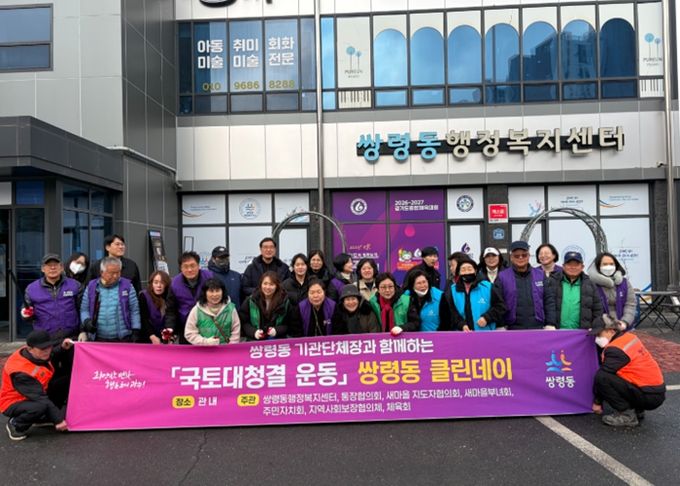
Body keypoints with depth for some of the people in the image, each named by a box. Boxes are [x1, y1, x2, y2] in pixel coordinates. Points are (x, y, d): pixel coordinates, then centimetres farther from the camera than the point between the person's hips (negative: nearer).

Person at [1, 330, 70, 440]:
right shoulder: (20, 371, -31)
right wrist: (58, 420, -29)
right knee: (41, 406, -36)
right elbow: (39, 397, -31)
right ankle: (15, 426, -7)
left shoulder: (39, 354, -9)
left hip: (35, 398, 7)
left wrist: (62, 348, -6)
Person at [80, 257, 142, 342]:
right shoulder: (91, 287, 8)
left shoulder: (127, 286, 3)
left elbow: (134, 311, 2)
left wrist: (135, 332, -3)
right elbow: (84, 309, 14)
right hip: (97, 339, 2)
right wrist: (87, 321, -6)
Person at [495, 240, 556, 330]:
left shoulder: (540, 275, 8)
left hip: (538, 328, 2)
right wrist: (500, 326, -8)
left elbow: (549, 301, 6)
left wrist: (550, 324, -2)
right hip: (513, 329, -2)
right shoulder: (502, 277, 1)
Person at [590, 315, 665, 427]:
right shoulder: (630, 337, 6)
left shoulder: (615, 349, -18)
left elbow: (601, 376, -11)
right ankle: (637, 410, 17)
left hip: (648, 396, -9)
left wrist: (597, 402, 1)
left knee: (602, 377, -19)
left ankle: (627, 415, -7)